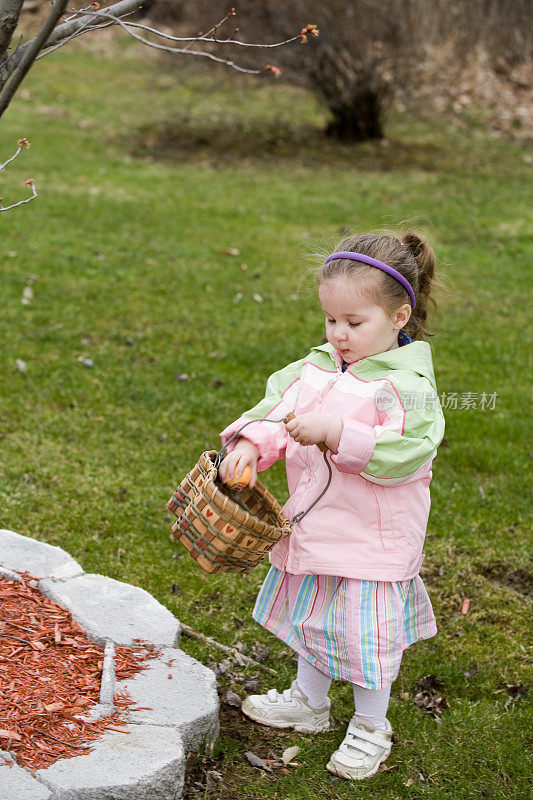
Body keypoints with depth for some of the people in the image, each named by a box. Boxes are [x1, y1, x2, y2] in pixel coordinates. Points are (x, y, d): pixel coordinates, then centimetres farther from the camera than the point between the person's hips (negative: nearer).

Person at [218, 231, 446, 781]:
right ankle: (309, 701, 46)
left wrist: (336, 434, -34)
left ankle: (370, 728, 28)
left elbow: (405, 454, -28)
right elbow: (277, 407, 5)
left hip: (374, 540, -7)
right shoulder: (318, 366, 2)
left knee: (366, 632, 5)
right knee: (312, 615, 24)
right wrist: (252, 443, -15)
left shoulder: (407, 384, -19)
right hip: (313, 525, 7)